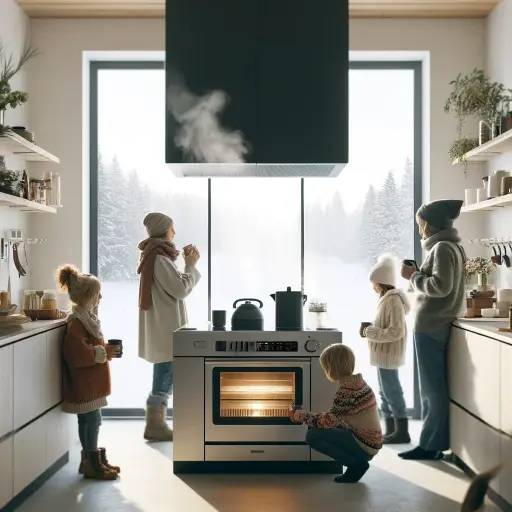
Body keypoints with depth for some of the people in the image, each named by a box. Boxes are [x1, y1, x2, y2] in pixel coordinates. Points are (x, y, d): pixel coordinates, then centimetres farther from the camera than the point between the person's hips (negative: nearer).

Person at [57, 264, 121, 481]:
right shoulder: (76, 323, -20)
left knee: (89, 421, 16)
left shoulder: (86, 317, 13)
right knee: (92, 420, -4)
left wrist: (106, 349, 9)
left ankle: (91, 459, 25)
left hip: (91, 383, 10)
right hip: (84, 384, -10)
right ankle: (92, 464, 5)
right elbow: (79, 354, -28)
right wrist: (104, 353, -22)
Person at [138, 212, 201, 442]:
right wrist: (191, 265, -7)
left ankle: (157, 423, 20)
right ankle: (155, 426, 1)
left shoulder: (155, 255, 14)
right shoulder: (159, 258, -18)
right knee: (165, 375, -5)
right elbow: (181, 290, -18)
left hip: (163, 325, 11)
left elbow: (174, 285, 19)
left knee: (165, 375, 14)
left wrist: (187, 263, 10)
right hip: (164, 326, -11)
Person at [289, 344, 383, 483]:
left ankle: (356, 464, -3)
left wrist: (299, 415, -7)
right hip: (370, 441, 9)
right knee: (318, 430, 15)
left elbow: (328, 421, -19)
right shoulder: (357, 382, 7)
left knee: (312, 436, -10)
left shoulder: (347, 391, -21)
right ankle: (357, 464, 11)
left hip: (364, 445, -9)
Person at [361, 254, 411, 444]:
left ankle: (402, 431, 6)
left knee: (392, 392, -3)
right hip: (383, 354, 10)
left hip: (388, 355, -10)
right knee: (385, 392, 14)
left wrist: (371, 333, -21)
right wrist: (370, 329, 6)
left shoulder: (393, 301, -18)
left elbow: (396, 332, -24)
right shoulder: (386, 299, 12)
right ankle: (391, 430, 22)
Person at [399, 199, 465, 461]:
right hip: (437, 325, 10)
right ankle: (435, 443, 19)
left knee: (432, 388, -3)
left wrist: (413, 276, -12)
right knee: (434, 387, 13)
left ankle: (430, 446, 5)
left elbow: (440, 286, -24)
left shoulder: (442, 248, -14)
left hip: (431, 327, -10)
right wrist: (418, 275, 8)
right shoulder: (452, 247, 15)